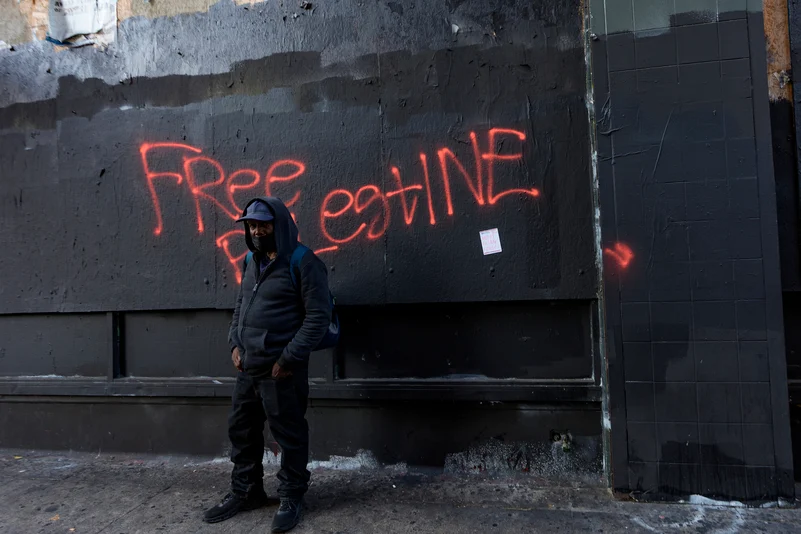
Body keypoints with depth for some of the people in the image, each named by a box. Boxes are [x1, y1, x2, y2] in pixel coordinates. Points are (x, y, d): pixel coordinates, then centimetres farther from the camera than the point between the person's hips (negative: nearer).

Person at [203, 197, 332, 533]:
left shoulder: (303, 263, -12)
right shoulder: (252, 262, 12)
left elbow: (318, 316, -15)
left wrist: (289, 358, -17)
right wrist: (235, 344, 7)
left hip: (281, 369, -8)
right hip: (247, 367, 8)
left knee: (289, 435, 6)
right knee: (241, 430, 18)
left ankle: (291, 498, 26)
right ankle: (245, 492, 38)